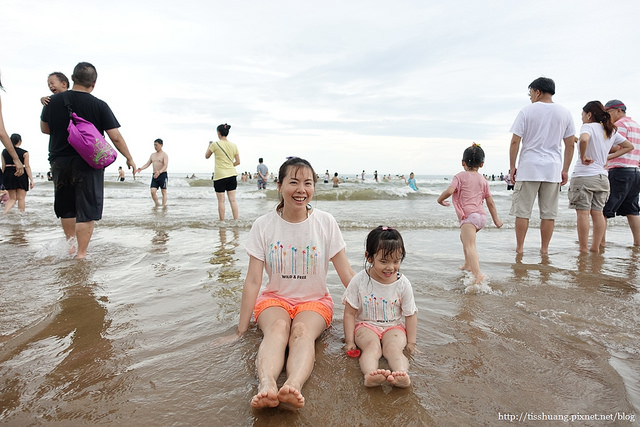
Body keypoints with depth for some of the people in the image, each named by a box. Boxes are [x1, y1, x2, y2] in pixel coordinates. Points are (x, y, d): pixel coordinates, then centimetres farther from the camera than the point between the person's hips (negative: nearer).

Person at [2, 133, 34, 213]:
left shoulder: (4, 152, 7)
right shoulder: (24, 153, -5)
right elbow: (27, 167, -8)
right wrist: (31, 179, -7)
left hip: (8, 174, 4)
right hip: (21, 175, -4)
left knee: (12, 198, 11)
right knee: (21, 198, 2)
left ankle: (5, 213, -9)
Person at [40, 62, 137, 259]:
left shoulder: (53, 101, 1)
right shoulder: (99, 105, -9)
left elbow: (44, 128, 14)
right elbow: (115, 137, -10)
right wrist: (129, 158, 1)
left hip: (59, 162, 4)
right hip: (88, 163, -4)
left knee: (66, 209, 19)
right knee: (87, 211, 2)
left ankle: (70, 246, 32)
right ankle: (81, 254, 2)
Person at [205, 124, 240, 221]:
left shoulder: (215, 144, -7)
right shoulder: (233, 145, 6)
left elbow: (206, 156, 8)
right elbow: (238, 162, 9)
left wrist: (209, 146, 22)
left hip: (220, 176, -4)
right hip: (232, 174, 4)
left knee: (221, 201, 3)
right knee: (233, 200, 6)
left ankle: (222, 222, 8)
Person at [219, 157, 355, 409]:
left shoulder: (325, 223, -6)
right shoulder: (264, 226, -7)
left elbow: (346, 273, -3)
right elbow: (253, 280, -7)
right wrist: (240, 332, -6)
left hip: (315, 301, 0)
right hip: (274, 298, 0)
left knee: (302, 331, -33)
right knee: (277, 328, -34)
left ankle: (293, 386, -56)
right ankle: (267, 386, -55)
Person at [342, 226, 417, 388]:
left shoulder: (403, 284, -6)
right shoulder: (359, 281, -10)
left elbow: (410, 315, 3)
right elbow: (350, 313, -5)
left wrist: (411, 342, 0)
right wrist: (349, 341, -7)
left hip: (394, 326, 1)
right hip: (366, 325, -1)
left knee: (393, 347, -29)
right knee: (372, 346, -31)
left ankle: (402, 374, -53)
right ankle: (370, 374, -56)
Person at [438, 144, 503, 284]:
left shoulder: (460, 176, 1)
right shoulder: (483, 180, 17)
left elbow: (449, 191, -15)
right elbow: (490, 202, 17)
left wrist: (440, 199, 4)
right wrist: (496, 219, 24)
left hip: (468, 216, -7)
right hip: (482, 216, 7)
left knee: (470, 246, -18)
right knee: (464, 237, 31)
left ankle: (478, 274, -35)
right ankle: (468, 264, 40)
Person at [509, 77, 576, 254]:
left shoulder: (526, 111, -1)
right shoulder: (565, 113, 10)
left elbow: (515, 142, -6)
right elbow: (570, 144, 9)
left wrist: (512, 167, 1)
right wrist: (565, 170, 13)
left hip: (528, 168, -3)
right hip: (553, 169, 3)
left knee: (522, 211, 3)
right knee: (549, 213, 7)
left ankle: (519, 248, 8)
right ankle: (544, 249, 13)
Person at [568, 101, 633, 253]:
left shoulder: (588, 126, -8)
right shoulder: (611, 131, 15)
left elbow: (584, 139, -31)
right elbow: (629, 146, 24)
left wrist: (583, 156, -17)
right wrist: (608, 157, 17)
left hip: (583, 176, -7)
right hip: (602, 176, 7)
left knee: (583, 213, -4)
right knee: (597, 213, 11)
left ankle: (583, 249, -1)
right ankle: (596, 247, 16)